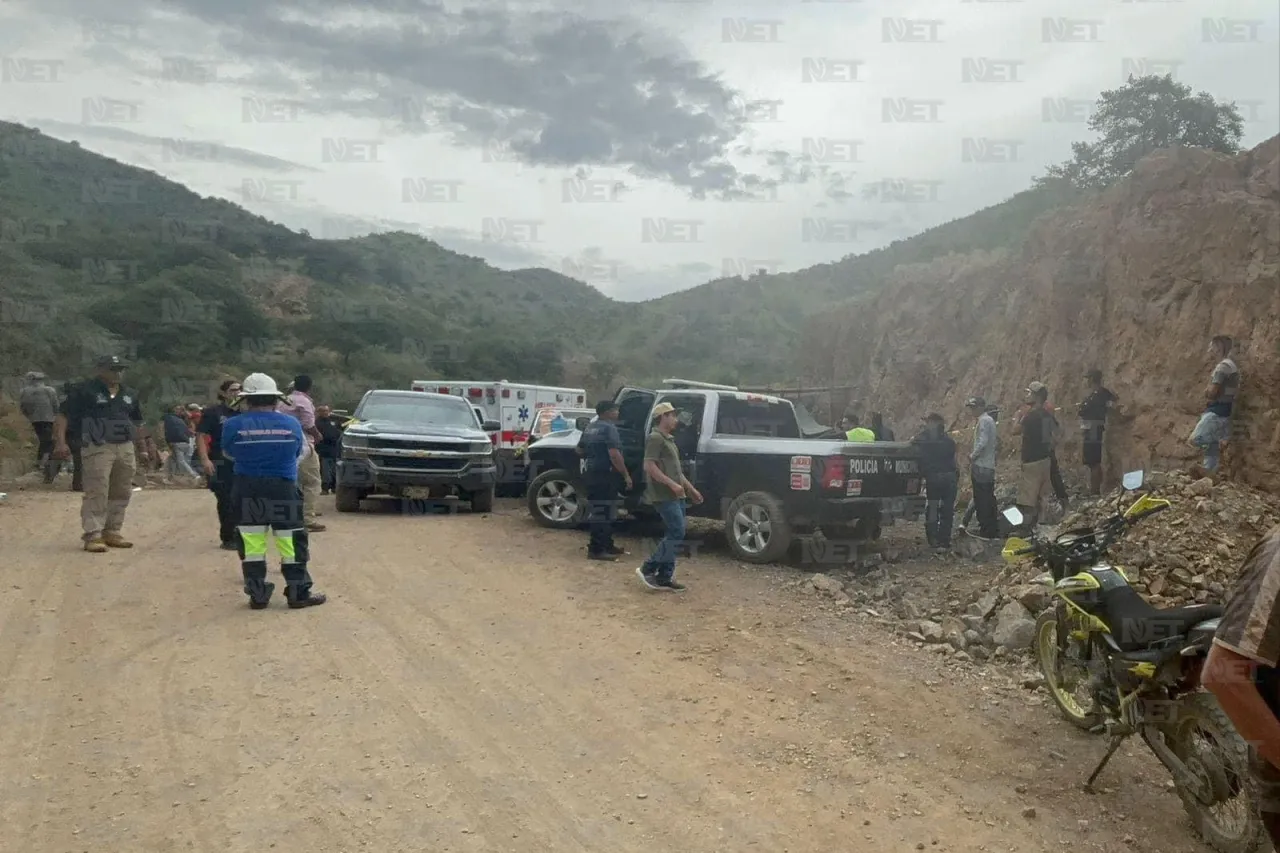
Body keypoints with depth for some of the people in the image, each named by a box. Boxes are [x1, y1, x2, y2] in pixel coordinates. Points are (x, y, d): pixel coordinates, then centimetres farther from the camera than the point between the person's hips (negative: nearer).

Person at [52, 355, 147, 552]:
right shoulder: (85, 390, -3)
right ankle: (93, 535, -8)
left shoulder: (129, 394, 15)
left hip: (126, 448, 6)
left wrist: (139, 445, 21)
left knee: (121, 494, 8)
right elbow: (63, 416, -7)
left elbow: (137, 422, 25)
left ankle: (112, 532, 18)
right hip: (97, 449, -6)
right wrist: (60, 442, -17)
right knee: (96, 493, -10)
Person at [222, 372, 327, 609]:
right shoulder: (291, 423, -2)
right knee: (292, 544, 7)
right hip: (284, 490, 0)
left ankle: (258, 596, 12)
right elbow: (301, 452, 12)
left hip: (247, 492, 0)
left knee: (252, 546, 8)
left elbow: (228, 454, 11)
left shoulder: (233, 425, -6)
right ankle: (299, 594, 10)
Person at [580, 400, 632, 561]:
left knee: (597, 511, 14)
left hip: (592, 473, 10)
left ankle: (606, 545, 23)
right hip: (605, 475, -10)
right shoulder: (609, 428, -13)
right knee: (603, 512, -8)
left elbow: (582, 451, 25)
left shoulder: (590, 428, 15)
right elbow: (614, 454, -22)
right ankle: (596, 550, -8)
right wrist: (626, 475, -20)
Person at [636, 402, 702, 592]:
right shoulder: (655, 438, -11)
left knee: (674, 535, 8)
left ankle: (665, 577, 11)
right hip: (665, 496, -10)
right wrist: (672, 484, -24)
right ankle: (648, 569, -5)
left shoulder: (668, 439, 20)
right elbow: (650, 467, -20)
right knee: (677, 534, -12)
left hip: (675, 496, 10)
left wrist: (691, 489, 23)